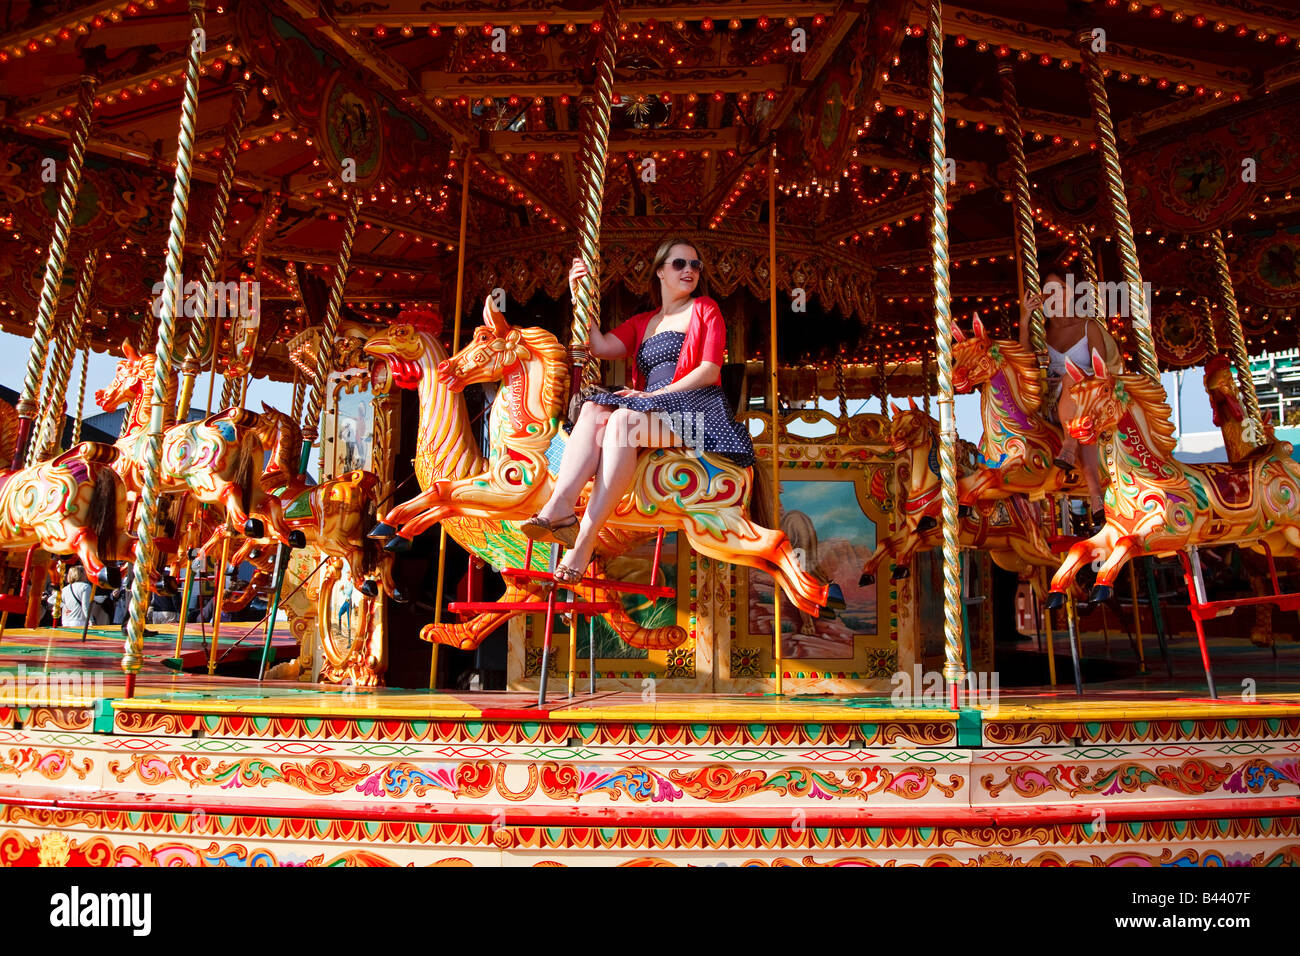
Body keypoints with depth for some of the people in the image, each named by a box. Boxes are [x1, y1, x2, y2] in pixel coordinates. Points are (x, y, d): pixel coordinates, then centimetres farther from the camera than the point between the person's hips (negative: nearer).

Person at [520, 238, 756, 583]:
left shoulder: (705, 309, 13)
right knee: (594, 411, -27)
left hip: (694, 409, -5)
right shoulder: (642, 322, 27)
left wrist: (658, 394, -12)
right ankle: (559, 506, -46)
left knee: (624, 418, -34)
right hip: (649, 412, 5)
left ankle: (585, 537, -44)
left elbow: (710, 371, -1)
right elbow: (602, 347, 10)